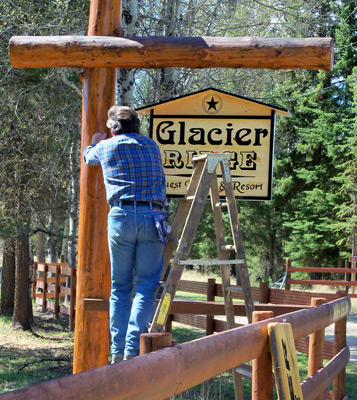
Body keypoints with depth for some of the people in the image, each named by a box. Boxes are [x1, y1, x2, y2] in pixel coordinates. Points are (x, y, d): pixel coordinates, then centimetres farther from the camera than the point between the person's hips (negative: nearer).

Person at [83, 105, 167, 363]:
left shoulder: (106, 147, 12)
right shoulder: (152, 146, 19)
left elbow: (88, 158, 35)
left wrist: (95, 142, 60)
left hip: (121, 216, 0)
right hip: (153, 216, 0)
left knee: (120, 287, 8)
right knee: (146, 287, -2)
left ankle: (118, 351, 4)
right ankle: (133, 349, -13)